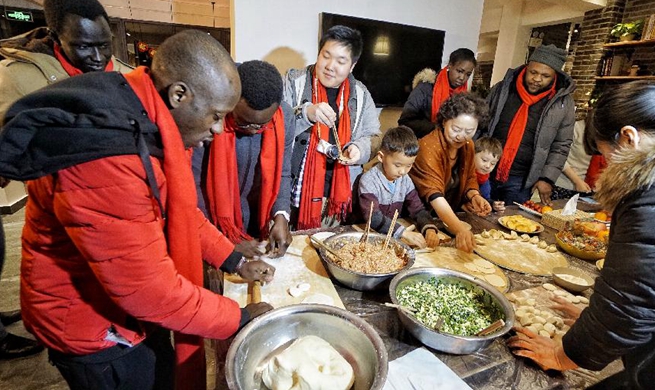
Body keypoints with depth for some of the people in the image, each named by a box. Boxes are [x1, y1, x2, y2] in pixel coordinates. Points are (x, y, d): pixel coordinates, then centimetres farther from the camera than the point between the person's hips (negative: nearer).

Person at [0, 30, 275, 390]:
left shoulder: (146, 122, -5)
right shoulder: (104, 161, -35)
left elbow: (179, 210, 5)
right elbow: (147, 288, -31)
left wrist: (236, 262, 0)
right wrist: (239, 318, -18)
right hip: (93, 324, -7)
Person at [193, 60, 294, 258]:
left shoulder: (285, 117, -13)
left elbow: (281, 173, -5)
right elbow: (192, 184, -18)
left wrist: (281, 216, -19)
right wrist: (227, 237, -18)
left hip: (259, 225, 4)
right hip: (215, 227, -3)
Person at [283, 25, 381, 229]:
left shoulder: (361, 94, 7)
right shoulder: (294, 82, -1)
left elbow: (373, 137, 12)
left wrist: (359, 148, -11)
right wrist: (305, 113, -26)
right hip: (292, 191, -2)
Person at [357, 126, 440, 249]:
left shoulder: (405, 180, 0)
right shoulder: (369, 180, -17)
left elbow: (418, 209, 1)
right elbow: (372, 217, -26)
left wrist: (429, 229, -18)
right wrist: (404, 233, -34)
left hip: (393, 235, 5)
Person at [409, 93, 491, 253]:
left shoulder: (468, 145, 1)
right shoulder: (428, 147, -24)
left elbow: (470, 178, 13)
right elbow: (435, 196, -34)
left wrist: (474, 195, -10)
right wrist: (460, 230, -46)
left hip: (449, 216, 6)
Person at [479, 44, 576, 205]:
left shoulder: (563, 103, -2)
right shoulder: (503, 88, 0)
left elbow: (561, 146, 2)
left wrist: (547, 178, -6)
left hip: (521, 180, -1)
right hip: (486, 172, 2)